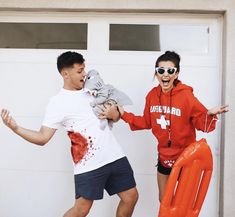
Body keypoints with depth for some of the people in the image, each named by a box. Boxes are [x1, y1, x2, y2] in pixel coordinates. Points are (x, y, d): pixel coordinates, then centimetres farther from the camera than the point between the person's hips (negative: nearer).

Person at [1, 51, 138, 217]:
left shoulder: (90, 92, 11)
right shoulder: (58, 103, -7)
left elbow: (112, 115, 22)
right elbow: (43, 137, -12)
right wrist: (15, 128, -26)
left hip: (115, 156, 6)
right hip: (89, 164, -6)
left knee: (131, 196, 12)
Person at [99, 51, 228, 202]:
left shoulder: (186, 95, -21)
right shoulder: (152, 95, -5)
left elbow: (202, 123, -18)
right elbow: (146, 122, 5)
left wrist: (210, 114, -39)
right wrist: (123, 114, 0)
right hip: (164, 157, 5)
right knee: (164, 200, 23)